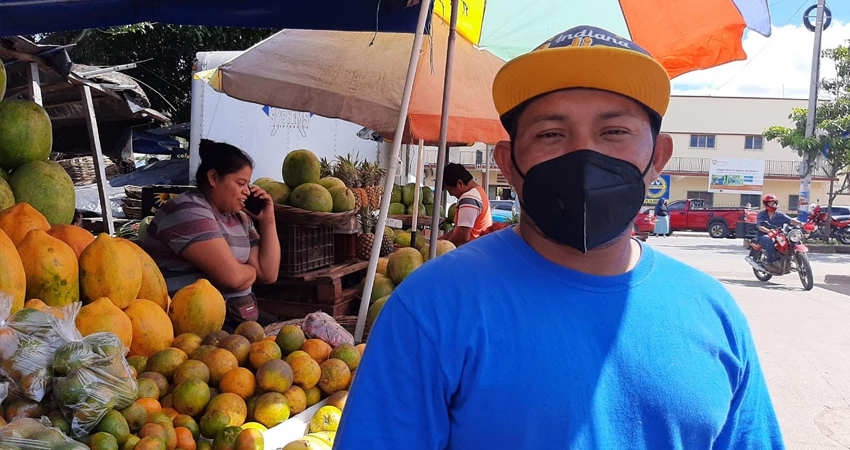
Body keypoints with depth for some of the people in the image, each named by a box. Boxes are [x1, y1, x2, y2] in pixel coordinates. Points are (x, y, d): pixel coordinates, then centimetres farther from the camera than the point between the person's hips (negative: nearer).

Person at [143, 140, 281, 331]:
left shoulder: (240, 217, 17)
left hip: (238, 314, 9)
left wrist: (267, 220, 8)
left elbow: (268, 274, 13)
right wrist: (251, 271, 3)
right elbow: (232, 276, -20)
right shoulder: (188, 211, -11)